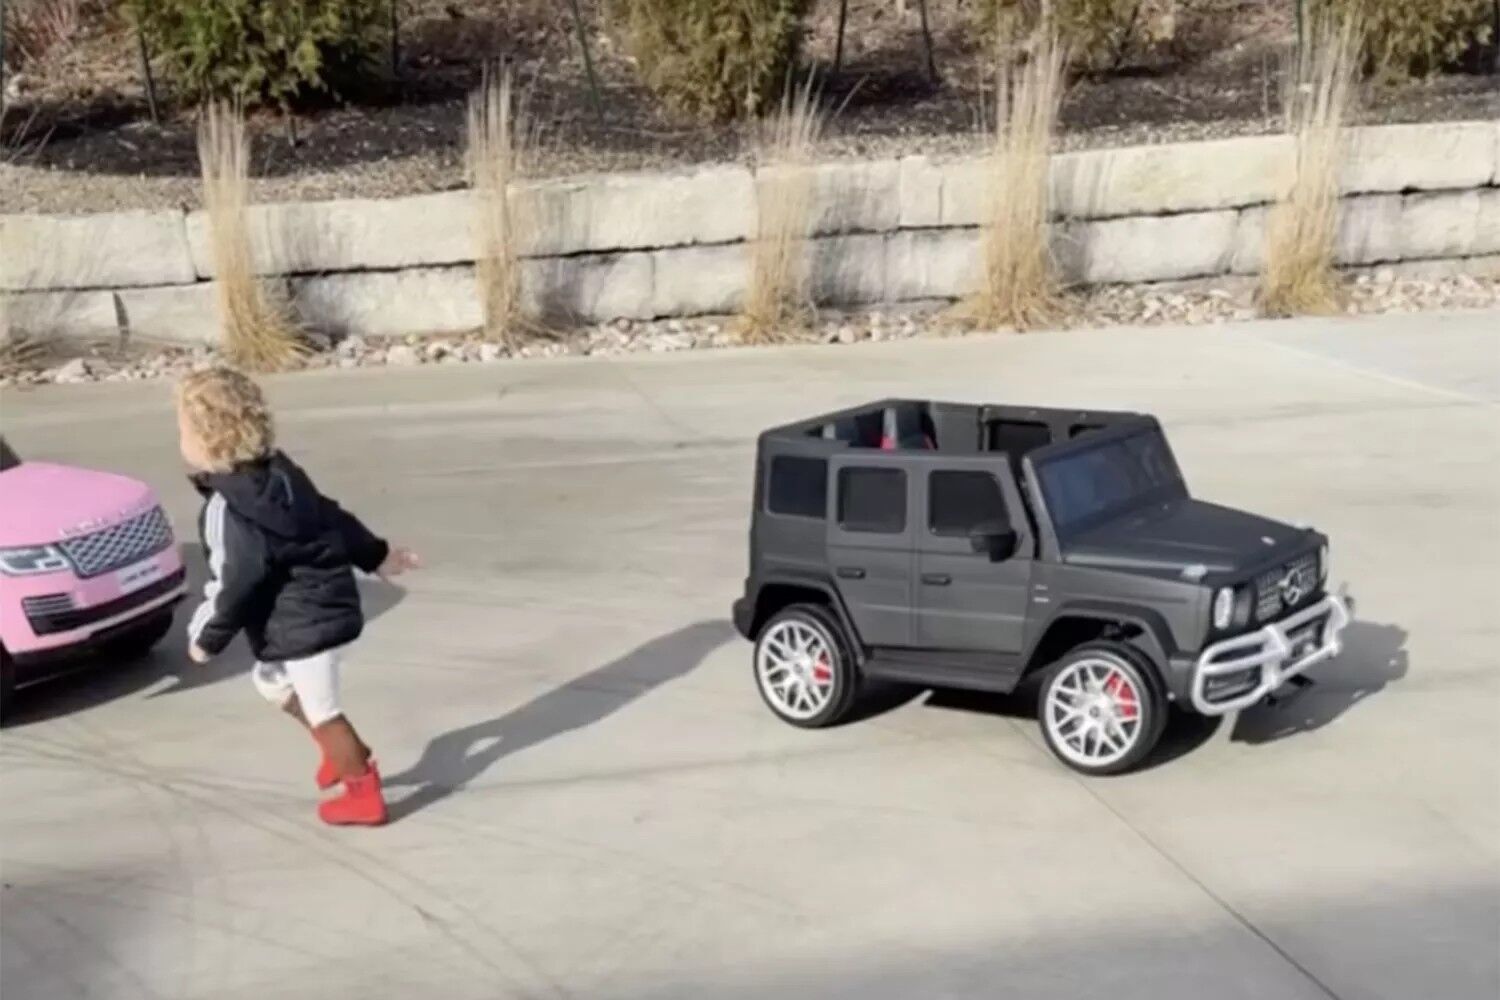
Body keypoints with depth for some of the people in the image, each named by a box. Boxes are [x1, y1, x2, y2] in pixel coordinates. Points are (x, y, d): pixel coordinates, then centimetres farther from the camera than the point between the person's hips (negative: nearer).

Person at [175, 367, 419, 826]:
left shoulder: (233, 508, -23)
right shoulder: (275, 472, 4)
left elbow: (242, 581, -24)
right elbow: (331, 516, 13)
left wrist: (209, 638, -11)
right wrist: (376, 555, 24)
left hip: (305, 620, -10)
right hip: (317, 608, 10)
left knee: (321, 708, 6)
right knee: (273, 681, 27)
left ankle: (364, 794, 20)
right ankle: (349, 754, 37)